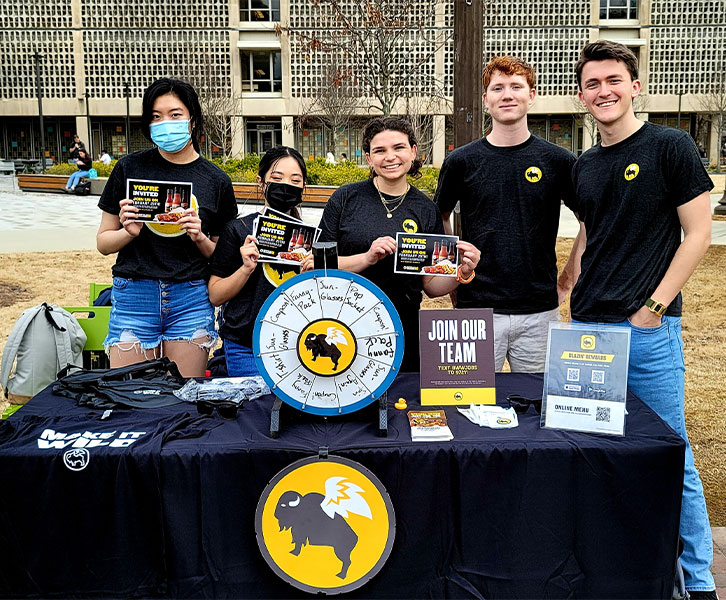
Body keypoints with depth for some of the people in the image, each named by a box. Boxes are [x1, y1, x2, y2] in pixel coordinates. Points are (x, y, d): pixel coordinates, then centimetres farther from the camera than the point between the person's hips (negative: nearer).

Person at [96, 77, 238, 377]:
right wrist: (129, 232, -12)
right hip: (134, 294, 0)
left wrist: (200, 238, -10)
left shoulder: (216, 180, 3)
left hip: (191, 299, 0)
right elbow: (103, 242, 7)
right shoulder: (130, 168, 2)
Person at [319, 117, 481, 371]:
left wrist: (462, 273, -12)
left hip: (404, 330, 2)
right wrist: (367, 258, -19)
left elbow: (431, 286, 6)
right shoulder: (346, 198, -2)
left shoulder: (427, 210, 3)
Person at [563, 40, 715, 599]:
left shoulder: (670, 146, -4)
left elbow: (698, 232, -7)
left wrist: (655, 305, -12)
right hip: (588, 325, 6)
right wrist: (570, 277, 9)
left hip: (649, 328, -5)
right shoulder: (585, 166, 13)